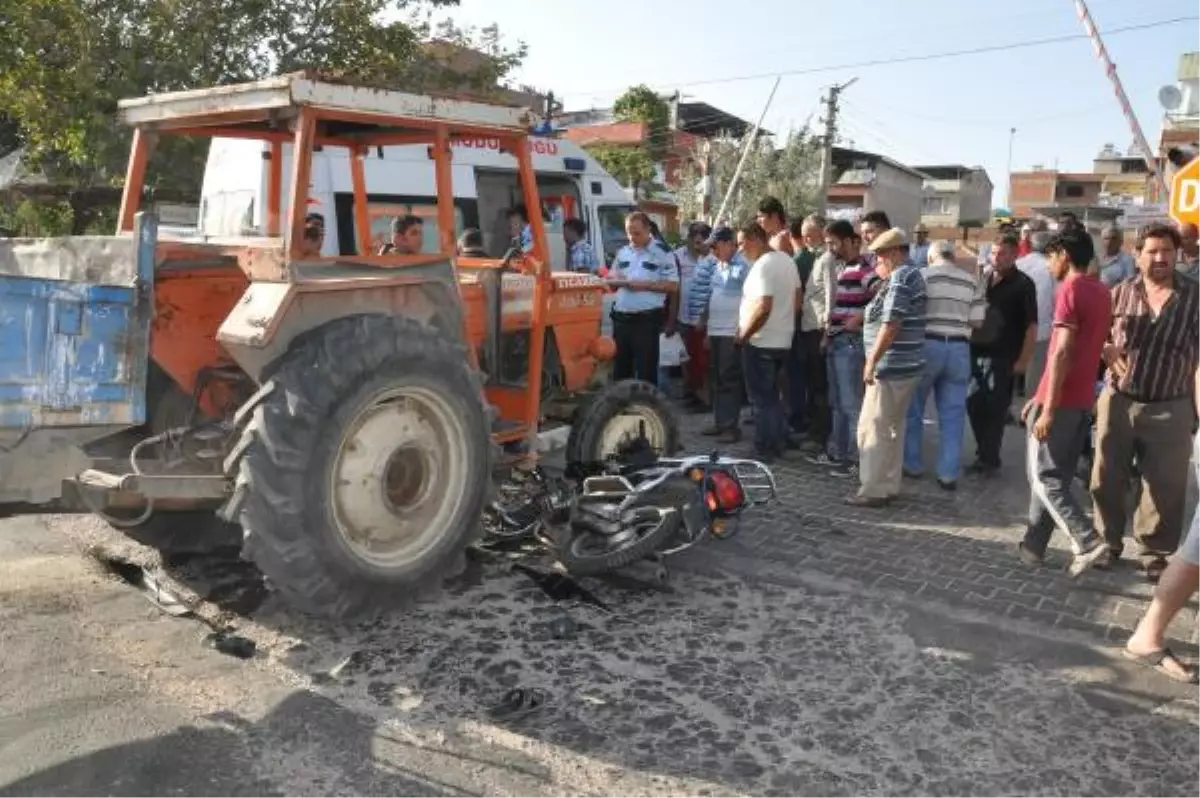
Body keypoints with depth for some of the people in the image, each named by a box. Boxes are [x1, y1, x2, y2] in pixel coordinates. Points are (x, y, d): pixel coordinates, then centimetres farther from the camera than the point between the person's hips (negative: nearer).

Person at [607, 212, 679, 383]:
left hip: (647, 319, -5)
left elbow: (673, 286, -8)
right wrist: (619, 281, -6)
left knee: (646, 369, -1)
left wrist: (645, 284, -17)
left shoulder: (662, 254, -4)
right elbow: (610, 281, 18)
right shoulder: (622, 253, 13)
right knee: (620, 367, 13)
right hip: (621, 318, 6)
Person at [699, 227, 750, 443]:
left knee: (730, 380, -5)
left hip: (732, 332, -8)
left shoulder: (743, 266, -12)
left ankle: (731, 426, 1)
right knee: (716, 379, 12)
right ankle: (720, 422, 20)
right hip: (715, 330, 8)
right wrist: (705, 322, 19)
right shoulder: (715, 265, 14)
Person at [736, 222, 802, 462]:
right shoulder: (786, 259, 9)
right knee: (772, 395, 19)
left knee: (762, 399, 0)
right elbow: (796, 298, 14)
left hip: (760, 343, -9)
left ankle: (764, 450, 7)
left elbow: (762, 307, -28)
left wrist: (743, 335, -18)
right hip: (782, 340, 9)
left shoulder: (763, 266, -20)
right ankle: (779, 444, 24)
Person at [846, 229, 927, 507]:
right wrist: (864, 317, 17)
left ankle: (874, 490, -1)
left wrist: (872, 361, -20)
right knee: (893, 428, 15)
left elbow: (891, 324, -22)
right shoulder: (911, 274, 17)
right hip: (905, 365, 10)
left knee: (873, 429, -5)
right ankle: (889, 485, 21)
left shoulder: (900, 278, -15)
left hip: (891, 367, -10)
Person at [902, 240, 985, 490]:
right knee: (953, 414, 6)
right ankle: (949, 474, 6)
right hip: (959, 349, 3)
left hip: (927, 345, -3)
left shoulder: (923, 275, -3)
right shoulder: (972, 281, 7)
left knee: (913, 409, 13)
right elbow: (977, 321, 3)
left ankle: (913, 465, 20)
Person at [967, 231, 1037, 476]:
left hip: (1003, 358, -5)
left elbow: (1031, 326, -8)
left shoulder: (1023, 285, -5)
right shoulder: (984, 279, 10)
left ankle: (989, 459, 14)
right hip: (976, 353, 5)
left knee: (995, 409, 2)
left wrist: (1024, 360, -13)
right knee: (974, 405, 9)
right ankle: (985, 453, 26)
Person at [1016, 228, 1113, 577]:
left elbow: (1062, 354, -21)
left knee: (1044, 477, -1)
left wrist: (1048, 408, -21)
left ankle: (1088, 543, -10)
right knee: (1057, 476, 12)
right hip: (1083, 400, 9)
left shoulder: (1071, 290, -14)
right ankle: (1033, 546, 19)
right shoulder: (1101, 292, 13)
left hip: (1060, 401, -9)